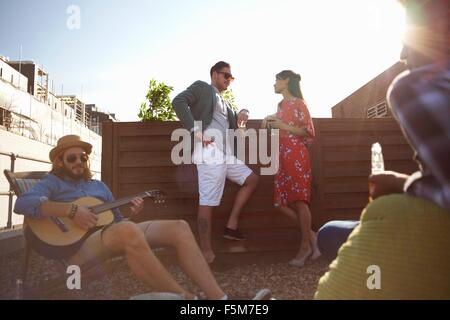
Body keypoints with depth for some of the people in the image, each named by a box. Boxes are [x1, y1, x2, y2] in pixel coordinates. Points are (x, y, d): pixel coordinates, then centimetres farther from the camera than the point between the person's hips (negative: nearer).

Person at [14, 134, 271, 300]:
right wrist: (71, 211, -23)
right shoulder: (51, 183, 9)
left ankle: (218, 298, -23)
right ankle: (187, 298, -35)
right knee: (129, 231, -41)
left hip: (116, 236, 7)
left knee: (179, 227, -13)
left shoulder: (99, 185, 27)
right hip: (78, 245, -6)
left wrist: (132, 213, 1)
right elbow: (23, 204, -13)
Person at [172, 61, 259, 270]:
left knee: (251, 180, 14)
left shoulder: (223, 102, 29)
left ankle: (231, 226, 13)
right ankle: (207, 255, -3)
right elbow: (178, 102, -11)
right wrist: (196, 131, -19)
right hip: (210, 154, -9)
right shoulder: (201, 87, 5)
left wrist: (243, 112, 8)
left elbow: (234, 123, 32)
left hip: (226, 155, 9)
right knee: (207, 203, -9)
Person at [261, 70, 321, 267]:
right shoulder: (281, 105, 20)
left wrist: (283, 127, -13)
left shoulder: (298, 103, -1)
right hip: (282, 157, 8)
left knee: (299, 200, -9)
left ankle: (305, 247, 0)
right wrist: (270, 118, 20)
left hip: (296, 156, -8)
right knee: (281, 203, 1)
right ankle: (312, 236, 11)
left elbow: (308, 131, -6)